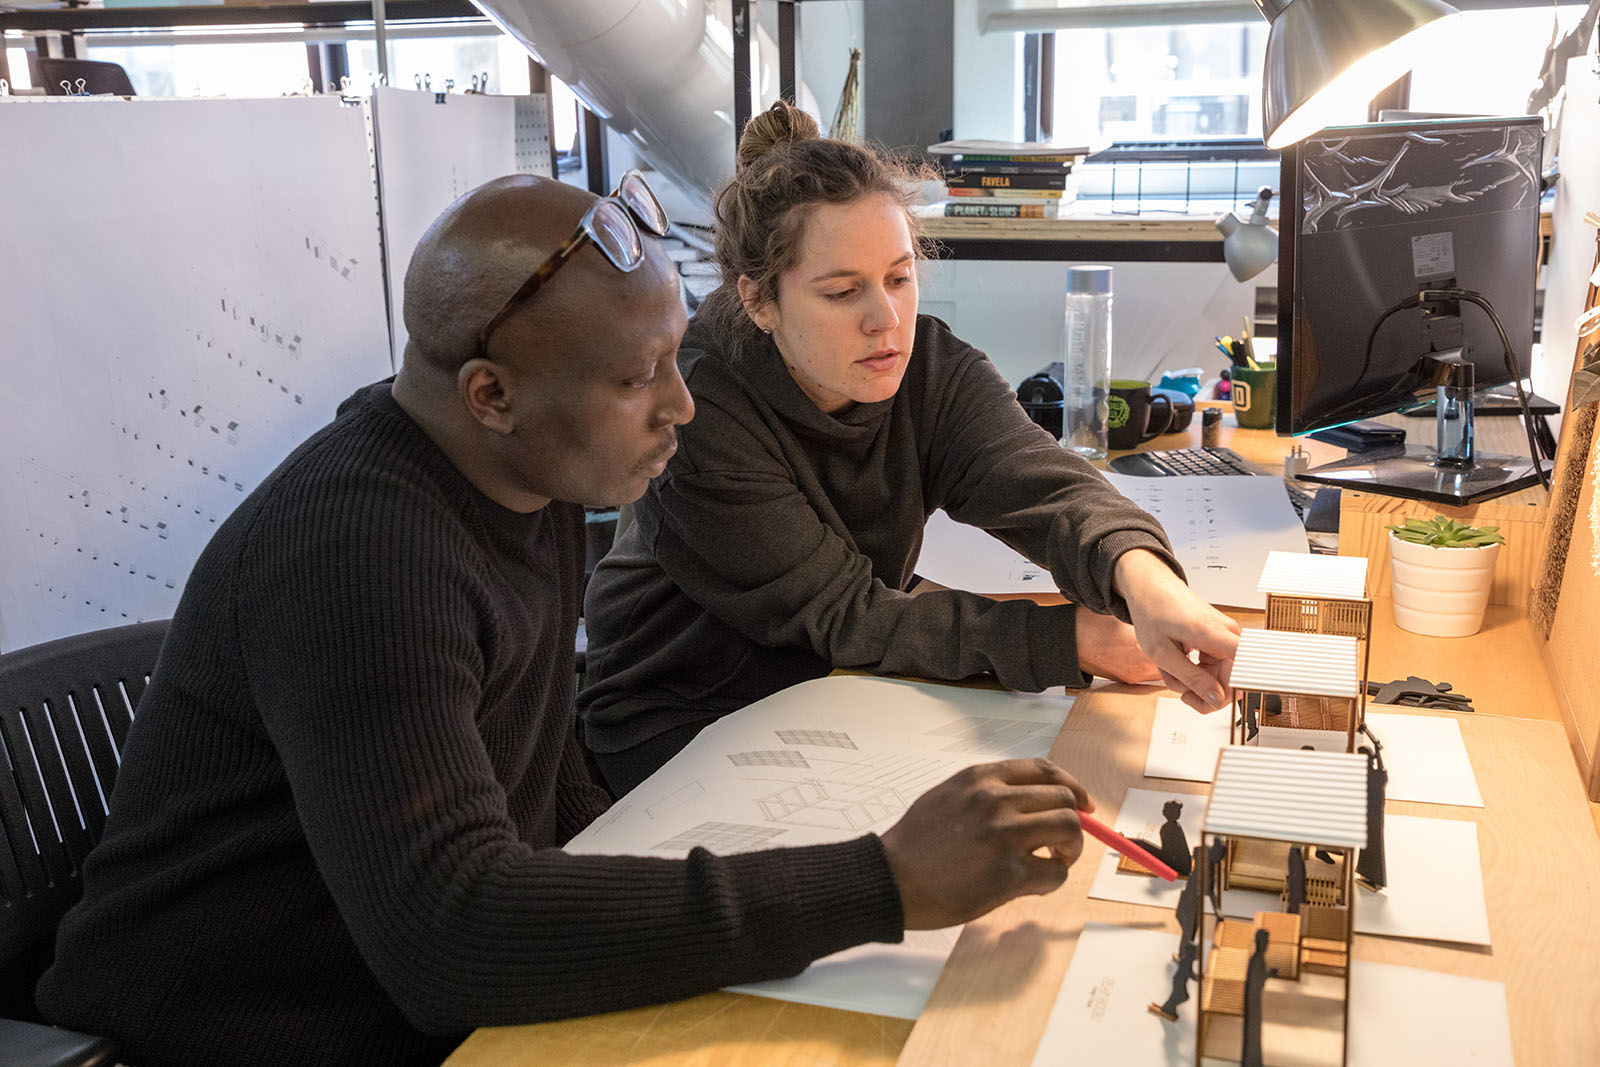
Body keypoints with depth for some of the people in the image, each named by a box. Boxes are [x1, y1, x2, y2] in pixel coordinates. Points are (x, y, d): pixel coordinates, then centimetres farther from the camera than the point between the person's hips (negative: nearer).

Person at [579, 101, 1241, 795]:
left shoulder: (931, 368, -12)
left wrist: (1142, 577, -53)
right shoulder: (698, 416, -27)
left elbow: (1039, 484, -29)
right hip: (677, 724, -4)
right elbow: (842, 614, -26)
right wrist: (1075, 639, -31)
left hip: (841, 692, 5)